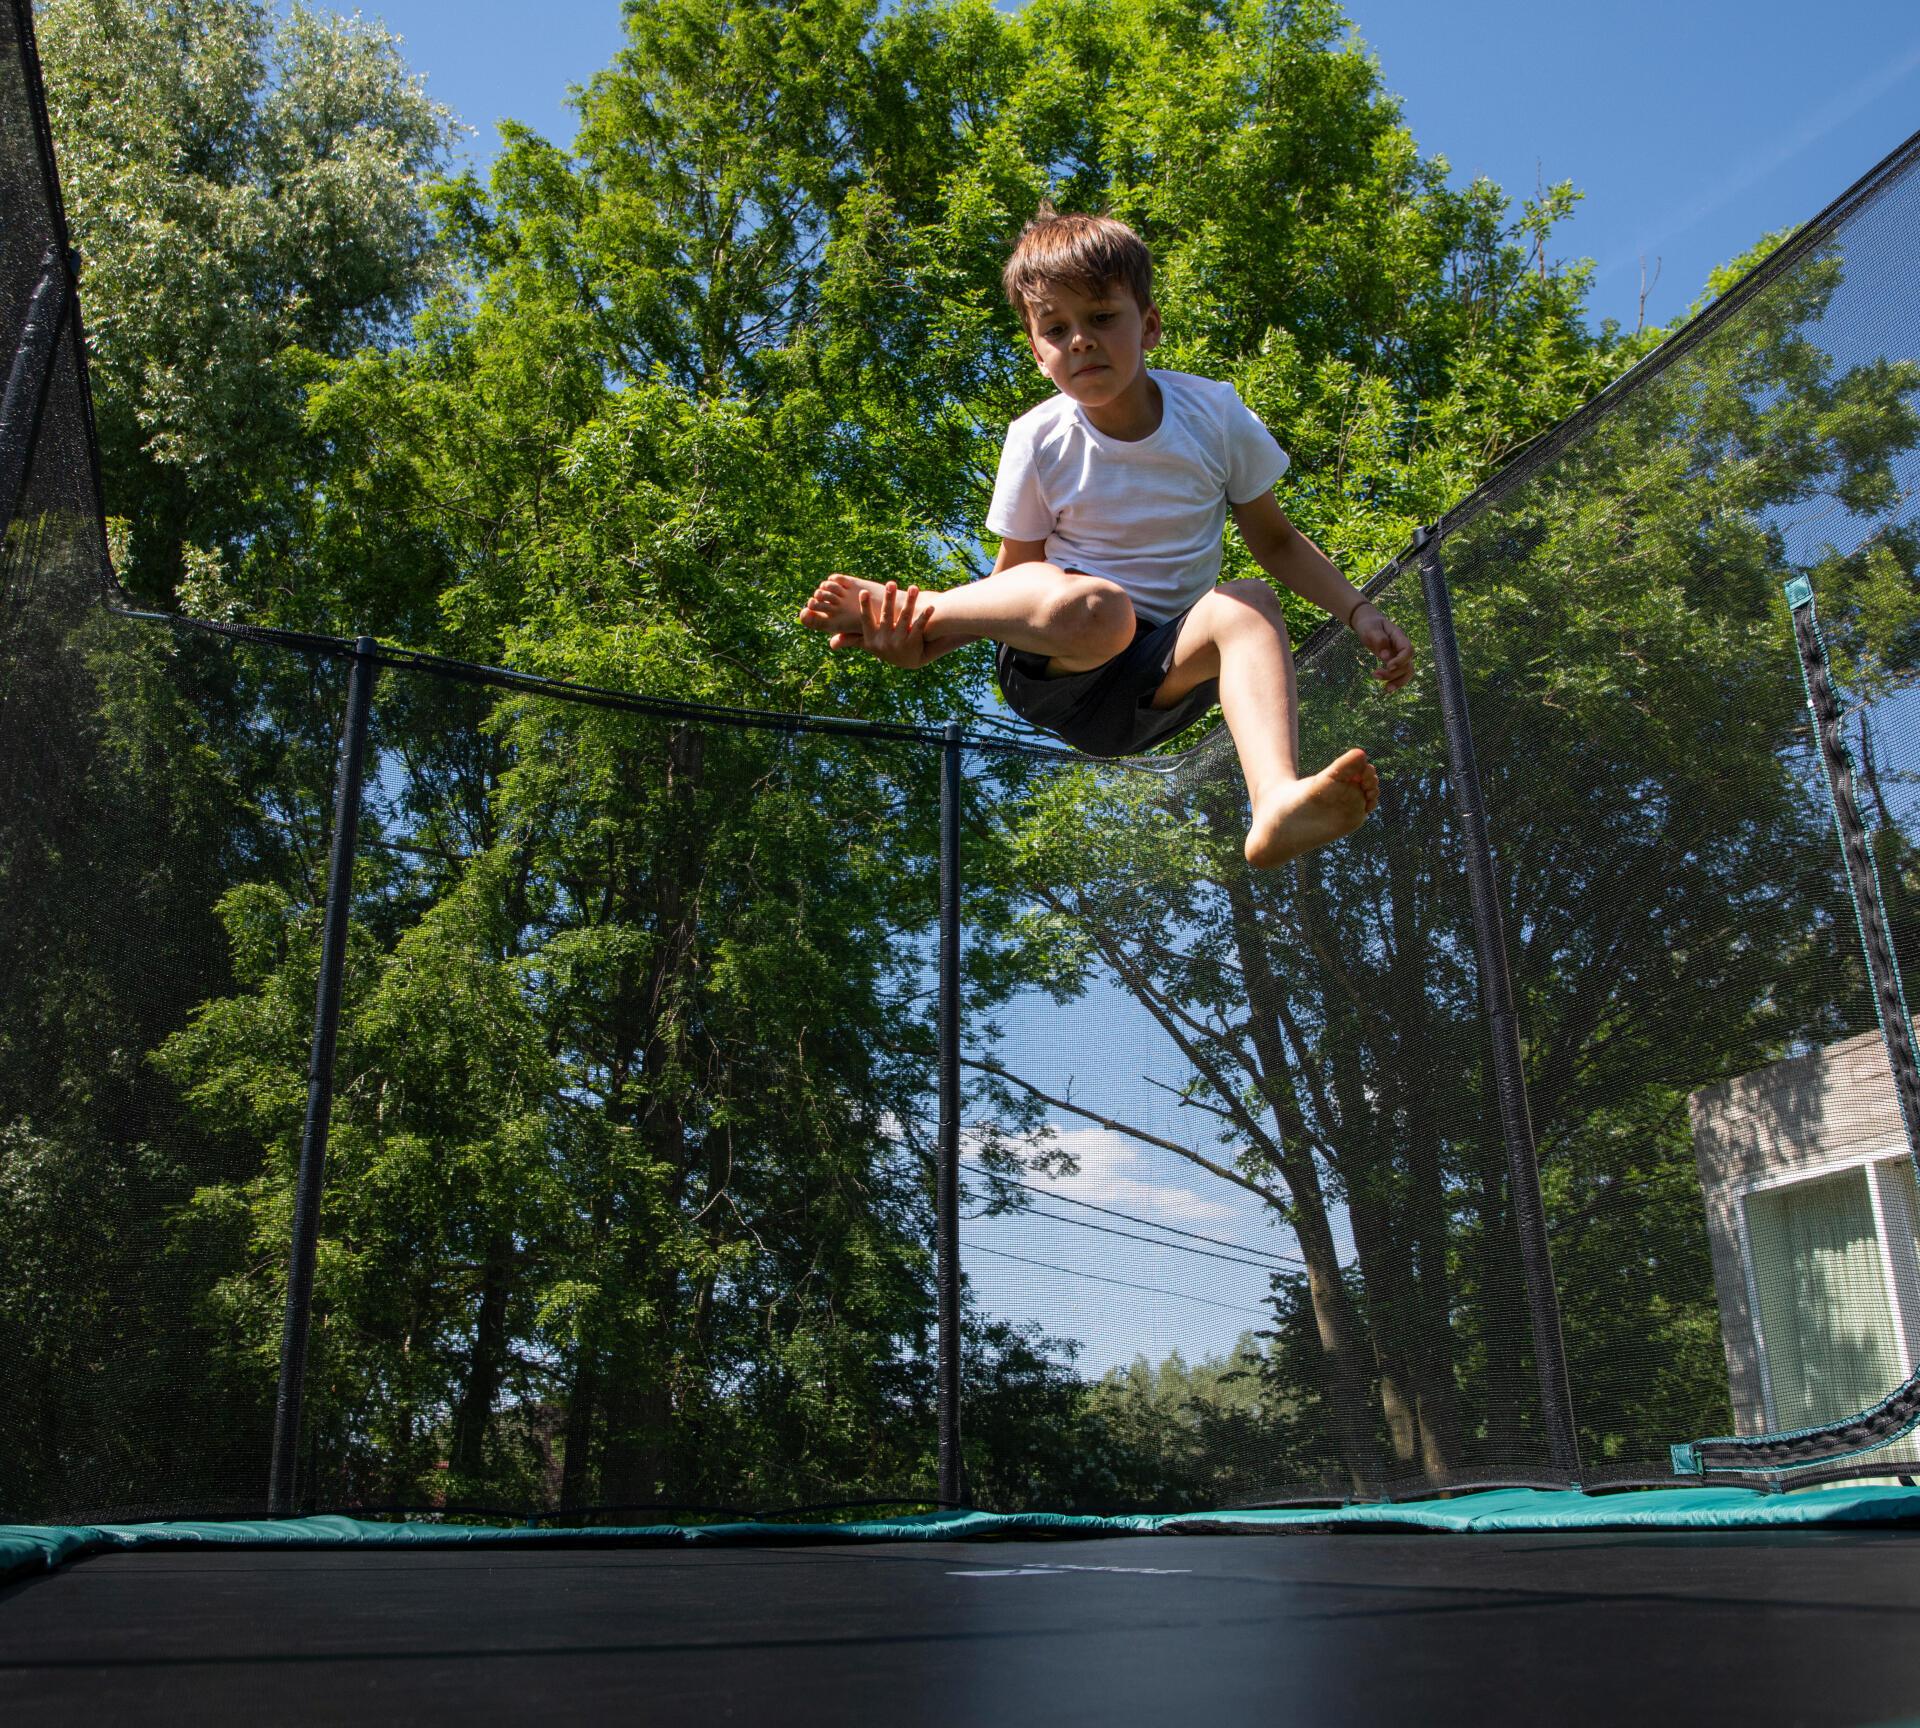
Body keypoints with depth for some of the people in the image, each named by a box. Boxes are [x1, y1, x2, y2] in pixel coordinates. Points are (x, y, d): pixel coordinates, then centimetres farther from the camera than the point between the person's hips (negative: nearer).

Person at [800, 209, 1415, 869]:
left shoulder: (1214, 413, -3)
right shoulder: (1039, 441, -7)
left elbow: (1275, 541, 9)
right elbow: (1013, 577, -1)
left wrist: (1359, 612, -4)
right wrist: (914, 643, -18)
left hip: (1162, 685, 3)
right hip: (1054, 667, -2)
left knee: (1247, 605, -31)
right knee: (1092, 610, -39)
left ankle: (1277, 802, -54)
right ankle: (902, 609, -18)